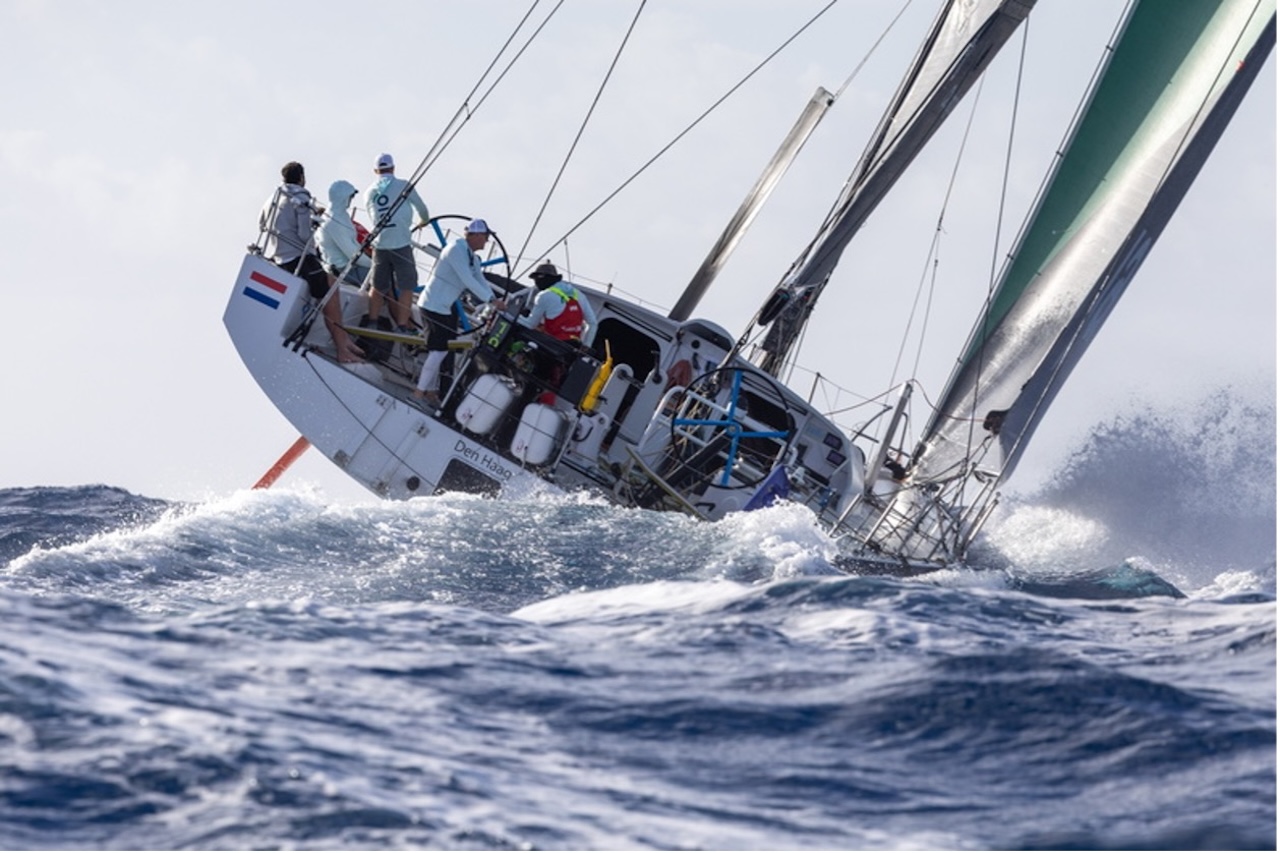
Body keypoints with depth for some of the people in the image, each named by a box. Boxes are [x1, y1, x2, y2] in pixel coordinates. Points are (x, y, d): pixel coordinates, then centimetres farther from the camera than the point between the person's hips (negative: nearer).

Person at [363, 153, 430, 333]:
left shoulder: (369, 193, 11)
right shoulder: (404, 186, -1)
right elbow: (421, 207, 12)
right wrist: (425, 220, 34)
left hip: (379, 245, 4)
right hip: (401, 244, -4)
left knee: (378, 287, 13)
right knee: (407, 286, 2)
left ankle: (372, 323, 16)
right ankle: (403, 325, -1)